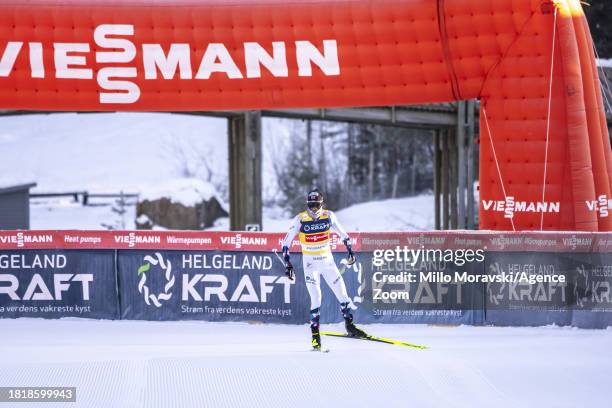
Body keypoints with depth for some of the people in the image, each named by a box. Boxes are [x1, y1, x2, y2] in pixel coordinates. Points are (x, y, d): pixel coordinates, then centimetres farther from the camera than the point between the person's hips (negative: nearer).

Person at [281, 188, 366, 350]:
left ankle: (350, 326, 17)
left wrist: (350, 250, 6)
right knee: (316, 298, -10)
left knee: (342, 293, 2)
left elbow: (343, 234, 9)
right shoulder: (300, 219, -12)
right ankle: (315, 333, -1)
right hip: (310, 263, -3)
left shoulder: (328, 216, -6)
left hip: (327, 260, 3)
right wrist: (287, 263, -14)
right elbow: (287, 242, -8)